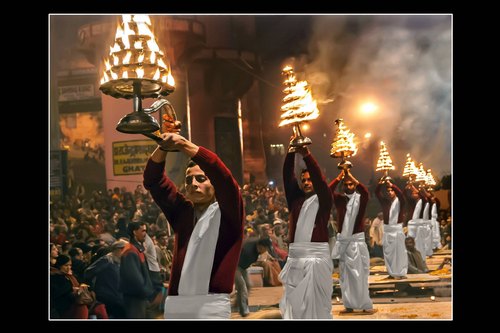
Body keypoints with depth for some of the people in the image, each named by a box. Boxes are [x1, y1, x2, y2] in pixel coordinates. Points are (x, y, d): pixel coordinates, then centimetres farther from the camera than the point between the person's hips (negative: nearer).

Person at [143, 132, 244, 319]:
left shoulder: (227, 212, 4)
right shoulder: (183, 211, 16)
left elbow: (221, 174, -13)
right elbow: (153, 181, 11)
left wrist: (184, 145, -17)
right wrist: (163, 147, -5)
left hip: (211, 305, -4)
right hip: (175, 304, 4)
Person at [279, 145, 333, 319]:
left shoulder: (322, 199, 6)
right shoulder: (295, 199, 15)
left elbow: (320, 179, -10)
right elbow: (287, 177, 5)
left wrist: (306, 155, -20)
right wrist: (291, 153, -7)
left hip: (317, 257, -3)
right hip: (295, 257, 4)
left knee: (317, 301, -3)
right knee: (294, 301, 4)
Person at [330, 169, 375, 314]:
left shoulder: (360, 198, 2)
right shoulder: (339, 199, 5)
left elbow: (365, 192, -21)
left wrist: (352, 177, -23)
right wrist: (339, 177, -20)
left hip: (357, 240, -2)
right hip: (343, 240, 2)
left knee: (360, 273, -2)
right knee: (345, 274, 6)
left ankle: (365, 305, 1)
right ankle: (349, 304, 13)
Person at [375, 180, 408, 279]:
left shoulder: (399, 201, -2)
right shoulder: (385, 201, 8)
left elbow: (400, 193, -22)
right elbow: (377, 193, 0)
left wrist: (391, 185, -29)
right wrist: (380, 184, -16)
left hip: (397, 228, -4)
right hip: (387, 228, 4)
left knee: (399, 251, -2)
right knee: (388, 252, 6)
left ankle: (400, 272, 3)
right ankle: (392, 272, 14)